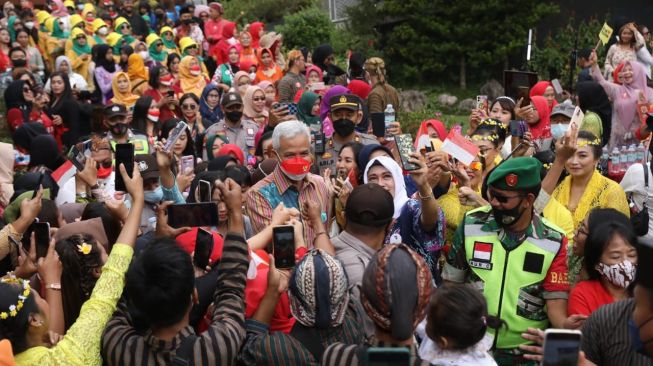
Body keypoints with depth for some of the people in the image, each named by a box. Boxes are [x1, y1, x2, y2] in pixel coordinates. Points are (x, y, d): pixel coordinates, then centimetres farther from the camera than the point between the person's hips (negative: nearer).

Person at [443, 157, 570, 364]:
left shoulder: (554, 243, -9)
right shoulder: (471, 225, -8)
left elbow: (556, 303, -11)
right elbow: (451, 284, 1)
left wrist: (568, 327, -32)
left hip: (525, 353, 0)